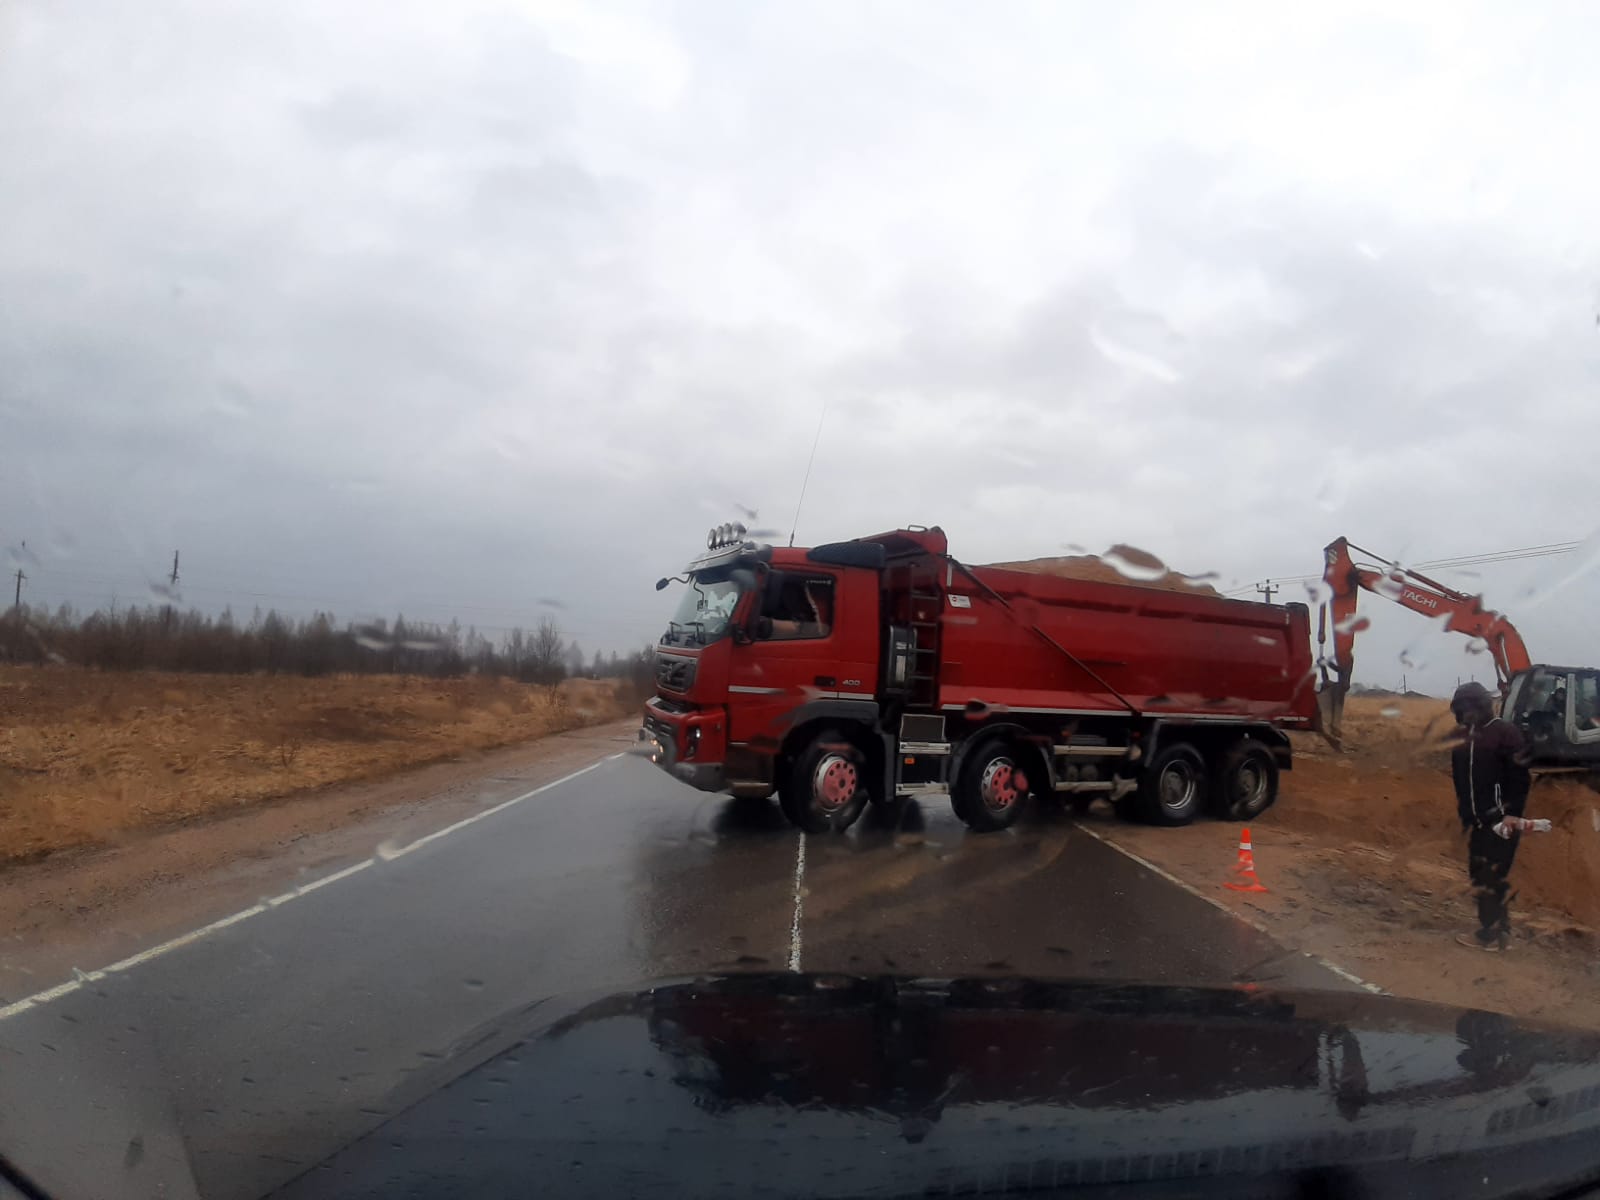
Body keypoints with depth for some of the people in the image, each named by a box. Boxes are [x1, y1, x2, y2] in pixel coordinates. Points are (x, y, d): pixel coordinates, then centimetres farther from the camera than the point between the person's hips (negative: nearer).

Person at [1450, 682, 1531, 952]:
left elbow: (1519, 778, -13)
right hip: (1476, 820, 8)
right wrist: (1464, 813, 11)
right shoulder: (1463, 738, 13)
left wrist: (1510, 814, -16)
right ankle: (1494, 930, 18)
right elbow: (1459, 778, 17)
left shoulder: (1505, 732, -8)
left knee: (1492, 876, -6)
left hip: (1500, 820, -8)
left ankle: (1493, 933, 0)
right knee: (1479, 876, 10)